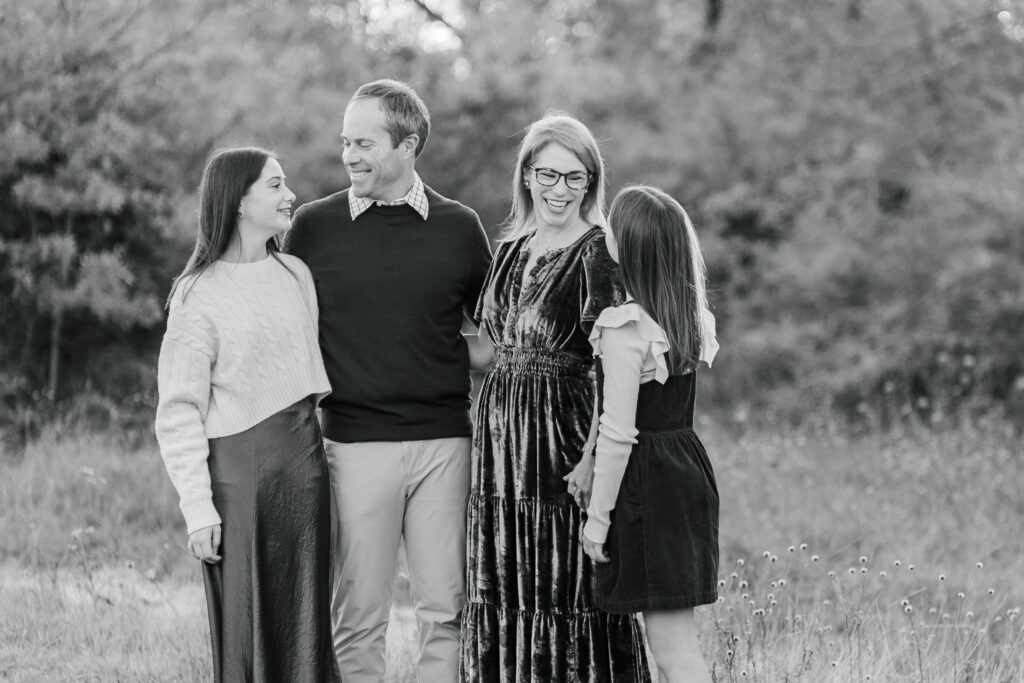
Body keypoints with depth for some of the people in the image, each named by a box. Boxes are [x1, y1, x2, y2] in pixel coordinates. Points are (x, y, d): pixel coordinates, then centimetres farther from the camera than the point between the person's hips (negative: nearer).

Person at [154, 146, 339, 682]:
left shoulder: (296, 275, 10)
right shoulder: (199, 293, -6)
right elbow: (178, 410, -8)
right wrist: (197, 505, -14)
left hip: (303, 461, 5)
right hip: (236, 468, -5)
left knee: (303, 624, 5)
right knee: (243, 627, -2)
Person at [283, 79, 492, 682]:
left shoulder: (459, 227, 5)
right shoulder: (314, 227, 4)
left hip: (444, 442, 1)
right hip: (354, 445, -1)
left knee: (449, 610, 1)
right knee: (358, 616, 1)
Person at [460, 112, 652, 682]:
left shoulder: (597, 252, -9)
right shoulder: (512, 249, 13)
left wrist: (591, 459, -24)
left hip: (564, 430, -7)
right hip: (501, 430, 7)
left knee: (567, 589, -3)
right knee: (504, 593, 10)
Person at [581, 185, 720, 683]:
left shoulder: (625, 328, -18)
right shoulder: (690, 319, 6)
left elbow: (618, 433, -17)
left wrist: (597, 518, -10)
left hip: (647, 482, -9)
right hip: (689, 468, 9)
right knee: (675, 637, 15)